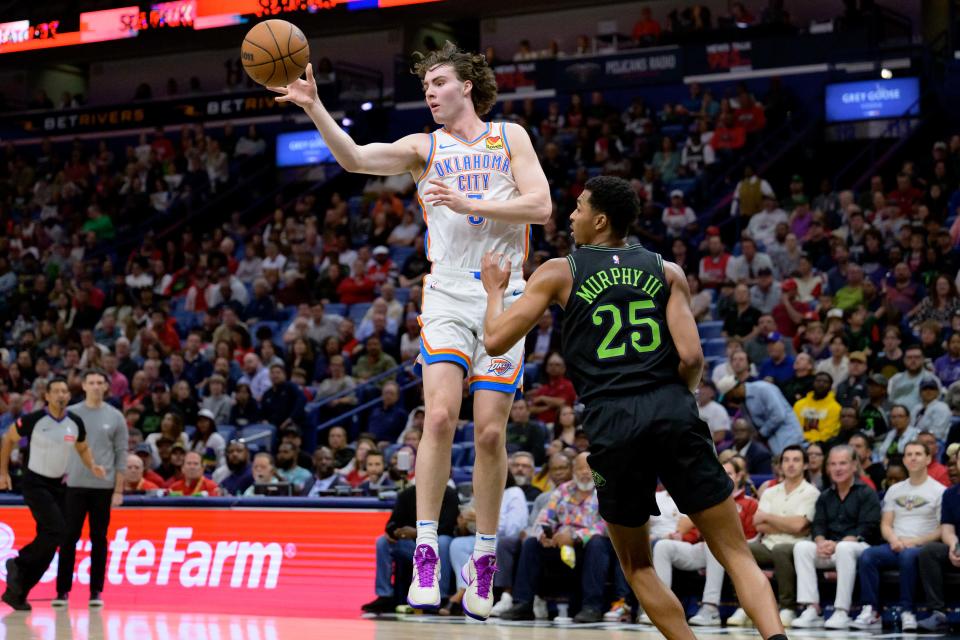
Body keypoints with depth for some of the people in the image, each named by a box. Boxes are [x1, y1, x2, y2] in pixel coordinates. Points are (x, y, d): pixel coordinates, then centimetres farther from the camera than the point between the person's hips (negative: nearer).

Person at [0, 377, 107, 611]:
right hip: (35, 483, -5)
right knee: (57, 531, -22)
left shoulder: (76, 422, -1)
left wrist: (92, 467, -2)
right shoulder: (33, 420, -13)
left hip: (58, 485, 6)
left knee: (48, 541, 3)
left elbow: (83, 448, 17)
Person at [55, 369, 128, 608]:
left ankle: (96, 591, 8)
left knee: (99, 539, 3)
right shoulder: (70, 414, 5)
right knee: (68, 538, -1)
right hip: (74, 485, 0)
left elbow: (121, 455, 3)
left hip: (103, 487, 0)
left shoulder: (115, 417, 4)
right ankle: (63, 590, 3)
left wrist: (119, 490, -2)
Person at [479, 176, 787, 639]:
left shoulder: (560, 273, 9)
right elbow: (692, 357, 2)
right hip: (673, 411, 1)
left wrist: (494, 289, 26)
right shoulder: (666, 271, 14)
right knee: (736, 553, 3)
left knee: (637, 566, 18)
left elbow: (496, 340, 7)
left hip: (612, 421, -1)